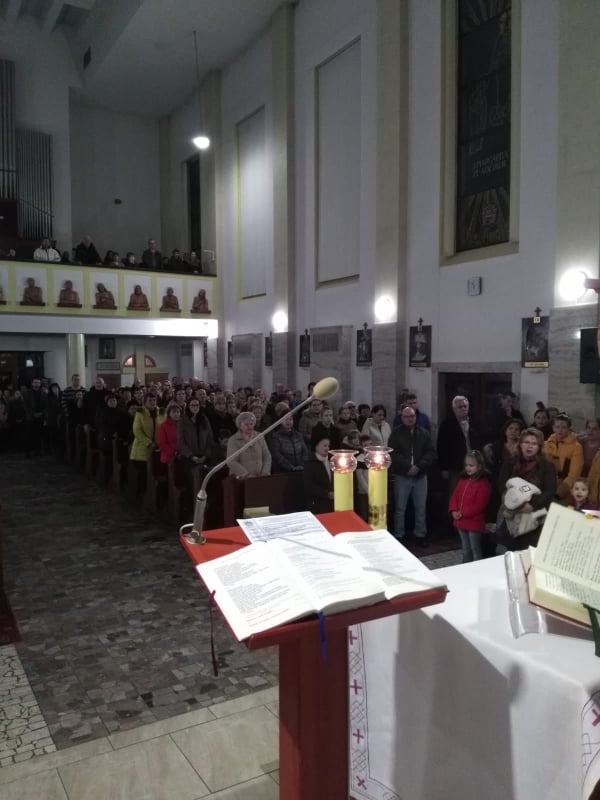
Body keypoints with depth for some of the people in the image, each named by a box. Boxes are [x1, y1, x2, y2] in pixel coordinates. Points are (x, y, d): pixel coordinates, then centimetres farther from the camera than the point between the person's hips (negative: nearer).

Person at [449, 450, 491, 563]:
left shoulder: (483, 483, -14)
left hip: (474, 523, -7)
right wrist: (453, 510, -6)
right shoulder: (462, 480, 10)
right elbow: (455, 496, 11)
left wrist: (463, 513, -19)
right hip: (461, 522, 7)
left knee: (475, 550, 2)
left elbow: (479, 505, -19)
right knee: (465, 549, 18)